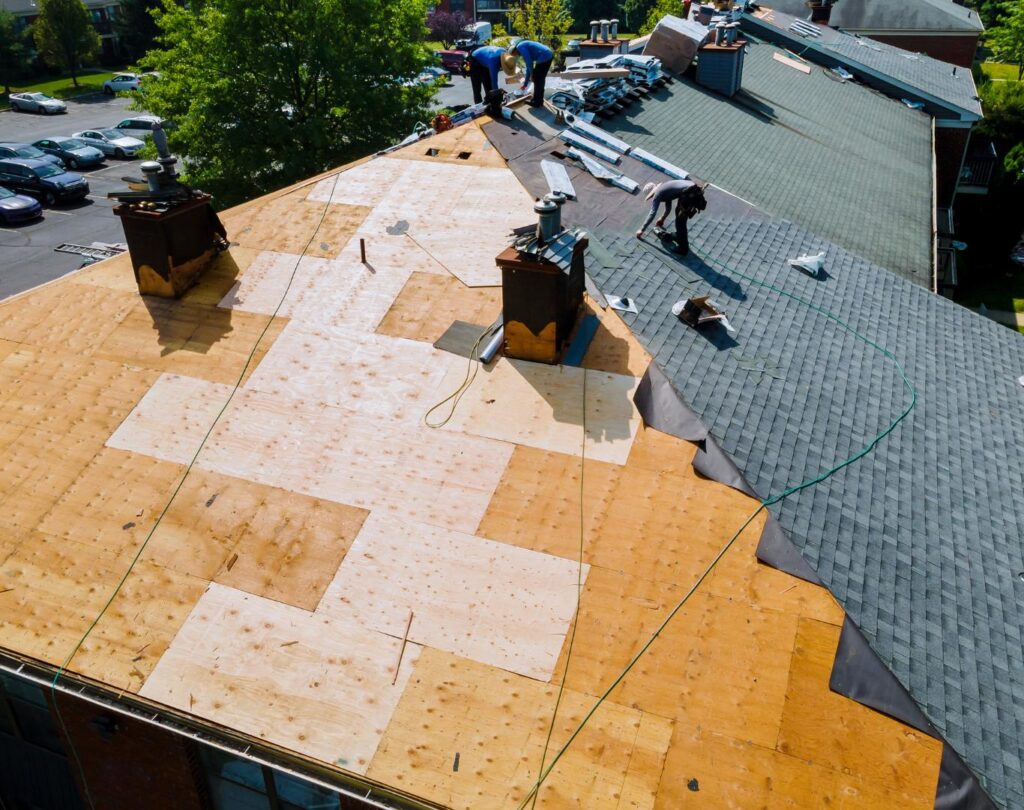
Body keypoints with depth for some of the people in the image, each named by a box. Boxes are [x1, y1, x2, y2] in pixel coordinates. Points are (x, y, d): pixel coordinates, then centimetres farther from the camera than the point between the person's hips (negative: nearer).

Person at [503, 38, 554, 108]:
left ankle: (537, 102, 13)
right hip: (549, 55, 9)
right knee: (540, 79, 20)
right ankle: (538, 100, 31)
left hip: (544, 57, -9)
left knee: (537, 79, 3)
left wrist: (532, 74, -1)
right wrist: (525, 83, 36)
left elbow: (529, 61, -14)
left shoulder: (520, 47, -3)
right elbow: (529, 66, 32)